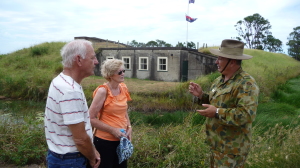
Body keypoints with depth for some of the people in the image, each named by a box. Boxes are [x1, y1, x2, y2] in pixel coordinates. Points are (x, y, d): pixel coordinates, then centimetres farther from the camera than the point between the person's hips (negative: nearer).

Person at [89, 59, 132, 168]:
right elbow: (91, 119, -17)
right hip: (105, 141, -6)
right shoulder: (103, 91, -17)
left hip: (121, 139, 6)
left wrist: (129, 127, 1)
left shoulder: (123, 88, 2)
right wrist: (112, 130, -19)